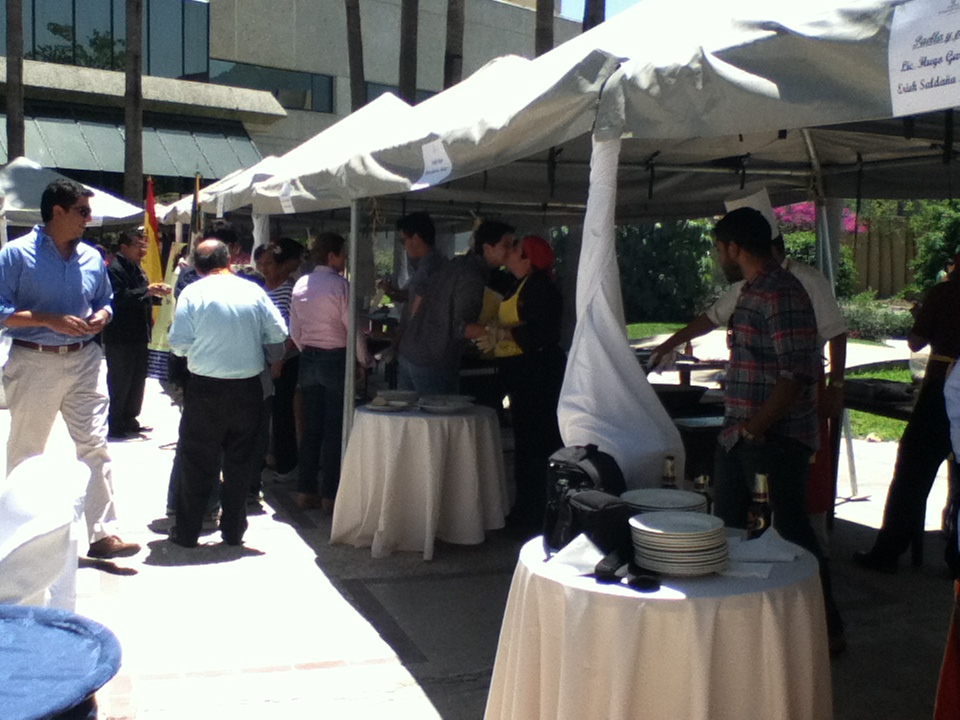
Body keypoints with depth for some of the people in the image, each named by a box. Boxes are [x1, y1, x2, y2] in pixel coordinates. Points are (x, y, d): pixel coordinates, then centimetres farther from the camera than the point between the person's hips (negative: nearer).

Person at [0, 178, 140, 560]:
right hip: (34, 363, -4)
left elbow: (105, 301, 21)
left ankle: (102, 533, 0)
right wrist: (52, 321, -20)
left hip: (85, 361, 4)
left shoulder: (92, 257, 9)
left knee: (95, 445, -3)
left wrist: (102, 316, -2)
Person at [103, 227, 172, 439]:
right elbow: (119, 298, -25)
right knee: (119, 383, -2)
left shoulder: (136, 268, 17)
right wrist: (146, 290, -26)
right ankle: (115, 427, 6)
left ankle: (129, 421, 27)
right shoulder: (115, 269, -13)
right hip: (120, 339, -9)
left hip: (138, 336, 9)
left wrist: (156, 292, 8)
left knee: (137, 381, 15)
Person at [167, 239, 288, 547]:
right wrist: (272, 358, 19)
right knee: (240, 461, 12)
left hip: (205, 387, -2)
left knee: (197, 462, 9)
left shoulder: (193, 293, -6)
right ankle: (233, 530, 19)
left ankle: (187, 531, 15)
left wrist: (197, 348, 12)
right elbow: (278, 334, 0)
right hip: (248, 387, 2)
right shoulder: (254, 291, 0)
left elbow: (179, 343, -9)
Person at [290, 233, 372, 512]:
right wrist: (364, 360, -1)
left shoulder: (300, 285, 6)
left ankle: (305, 490, 17)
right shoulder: (340, 285, -14)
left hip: (309, 358, 6)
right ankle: (330, 494, 4)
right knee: (335, 429, 0)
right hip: (336, 358, -6)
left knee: (312, 426, 12)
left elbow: (294, 330, 10)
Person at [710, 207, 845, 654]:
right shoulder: (751, 292, 11)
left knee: (791, 530, 0)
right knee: (726, 526, 17)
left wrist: (754, 430, -22)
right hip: (740, 434, 10)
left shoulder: (781, 295, -19)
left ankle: (827, 629, 15)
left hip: (775, 440, -10)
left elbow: (798, 373, -24)